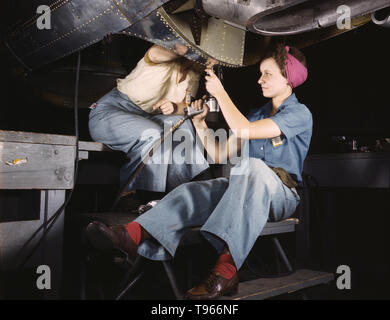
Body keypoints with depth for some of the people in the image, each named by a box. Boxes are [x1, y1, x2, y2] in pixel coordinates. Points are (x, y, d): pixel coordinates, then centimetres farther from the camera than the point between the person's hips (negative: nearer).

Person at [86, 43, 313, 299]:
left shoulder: (300, 113, 0)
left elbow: (244, 131, -17)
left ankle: (226, 268, -52)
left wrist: (220, 93, -8)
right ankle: (132, 235, -46)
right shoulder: (257, 114, 23)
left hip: (283, 194, -6)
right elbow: (220, 155, 17)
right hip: (244, 188, 6)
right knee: (193, 191, -22)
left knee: (252, 166, -39)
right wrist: (201, 126, 5)